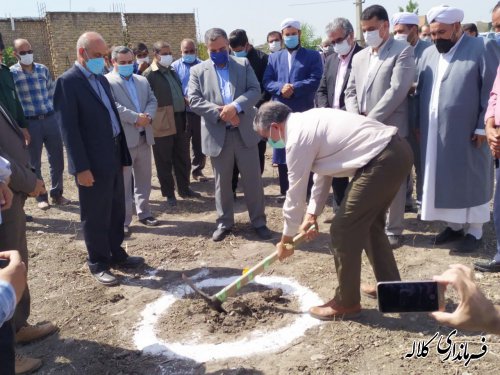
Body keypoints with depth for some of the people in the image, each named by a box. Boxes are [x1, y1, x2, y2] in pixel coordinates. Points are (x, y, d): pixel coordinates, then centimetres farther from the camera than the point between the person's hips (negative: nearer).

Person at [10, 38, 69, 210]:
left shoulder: (43, 69, 7)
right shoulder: (11, 73, -4)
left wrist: (52, 111, 9)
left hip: (50, 119, 3)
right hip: (30, 123, -3)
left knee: (57, 159, 8)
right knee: (34, 163, 8)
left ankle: (57, 194, 23)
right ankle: (41, 197, 21)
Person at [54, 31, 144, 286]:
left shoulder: (101, 79, 14)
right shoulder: (68, 82, -10)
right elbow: (69, 128, -16)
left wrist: (123, 155, 14)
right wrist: (81, 167, -19)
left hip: (113, 158, 8)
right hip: (93, 163, -8)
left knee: (116, 212, 17)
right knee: (95, 217, 5)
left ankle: (117, 255, 32)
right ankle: (98, 264, 20)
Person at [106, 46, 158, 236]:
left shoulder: (143, 80, 16)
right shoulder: (107, 81, -5)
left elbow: (152, 101, 10)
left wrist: (147, 116, -11)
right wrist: (136, 118, -20)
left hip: (144, 137, 6)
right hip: (123, 139, -6)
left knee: (144, 179, 15)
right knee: (123, 182, -1)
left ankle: (144, 213, 28)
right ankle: (123, 221, 6)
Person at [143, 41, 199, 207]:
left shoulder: (172, 71, 17)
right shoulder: (149, 74, -7)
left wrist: (185, 117, 10)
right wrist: (153, 118, -16)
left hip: (180, 120, 7)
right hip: (163, 123, -7)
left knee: (183, 158, 15)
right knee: (164, 161, 4)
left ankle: (184, 188, 28)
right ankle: (169, 194, 14)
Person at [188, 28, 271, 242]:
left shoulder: (244, 64, 8)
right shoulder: (198, 71, 6)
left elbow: (255, 90, -3)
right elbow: (193, 100, -5)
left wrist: (235, 107, -20)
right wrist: (220, 113, -17)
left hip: (245, 132, 0)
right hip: (217, 135, 0)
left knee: (253, 179, 5)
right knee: (222, 182, 10)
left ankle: (259, 222, 17)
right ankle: (224, 223, 24)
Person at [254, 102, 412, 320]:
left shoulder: (297, 138, -10)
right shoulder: (309, 121, 19)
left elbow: (295, 193, -4)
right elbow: (323, 172, 24)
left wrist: (286, 240, 9)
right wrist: (312, 214, 24)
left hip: (383, 161, -10)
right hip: (397, 150, 10)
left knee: (343, 229, 0)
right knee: (368, 222, 24)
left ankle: (346, 302, 14)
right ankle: (390, 285, 38)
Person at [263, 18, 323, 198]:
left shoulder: (313, 56, 6)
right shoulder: (274, 57, 15)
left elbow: (316, 80, -8)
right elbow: (266, 81, 5)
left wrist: (294, 88, -18)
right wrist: (280, 88, -15)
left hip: (304, 112, -3)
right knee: (282, 153, 7)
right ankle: (285, 191, 18)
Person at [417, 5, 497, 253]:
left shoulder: (482, 49, -5)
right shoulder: (428, 54, 11)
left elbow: (492, 91, -8)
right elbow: (420, 91, 15)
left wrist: (483, 126, -12)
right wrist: (418, 124, 9)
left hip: (467, 133, -5)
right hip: (435, 133, 5)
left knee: (470, 181, 4)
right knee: (443, 179, 11)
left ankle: (474, 231, 15)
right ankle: (454, 225, 26)